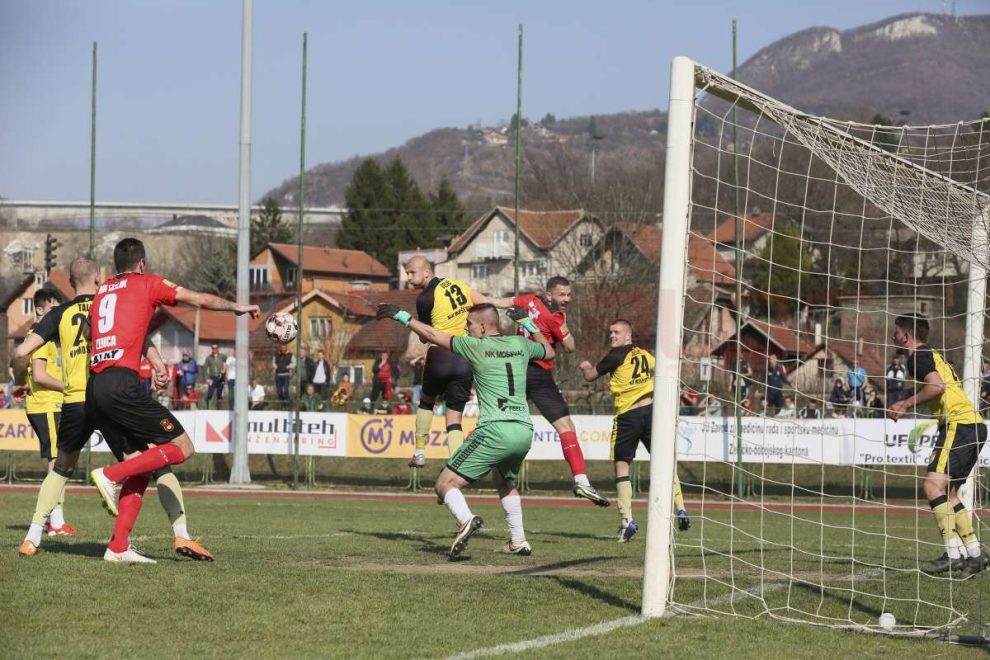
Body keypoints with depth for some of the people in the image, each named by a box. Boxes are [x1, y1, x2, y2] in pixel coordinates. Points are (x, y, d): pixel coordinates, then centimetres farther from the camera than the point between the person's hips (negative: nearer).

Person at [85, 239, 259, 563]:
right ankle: (109, 475, -13)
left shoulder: (101, 291, 25)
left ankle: (119, 546, 5)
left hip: (93, 388, 8)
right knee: (182, 448, -2)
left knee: (142, 461, 14)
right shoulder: (148, 283, 8)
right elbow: (201, 300, 13)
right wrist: (237, 307, 30)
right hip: (121, 384, -8)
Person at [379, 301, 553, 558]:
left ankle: (465, 519, -32)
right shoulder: (520, 344, 15)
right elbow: (549, 352, 36)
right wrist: (528, 323, 41)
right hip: (524, 431, 6)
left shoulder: (475, 346, 1)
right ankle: (518, 542, 28)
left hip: (495, 429, -6)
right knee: (505, 483, 35)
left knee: (445, 484, -2)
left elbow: (432, 335, 7)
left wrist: (402, 316, 18)